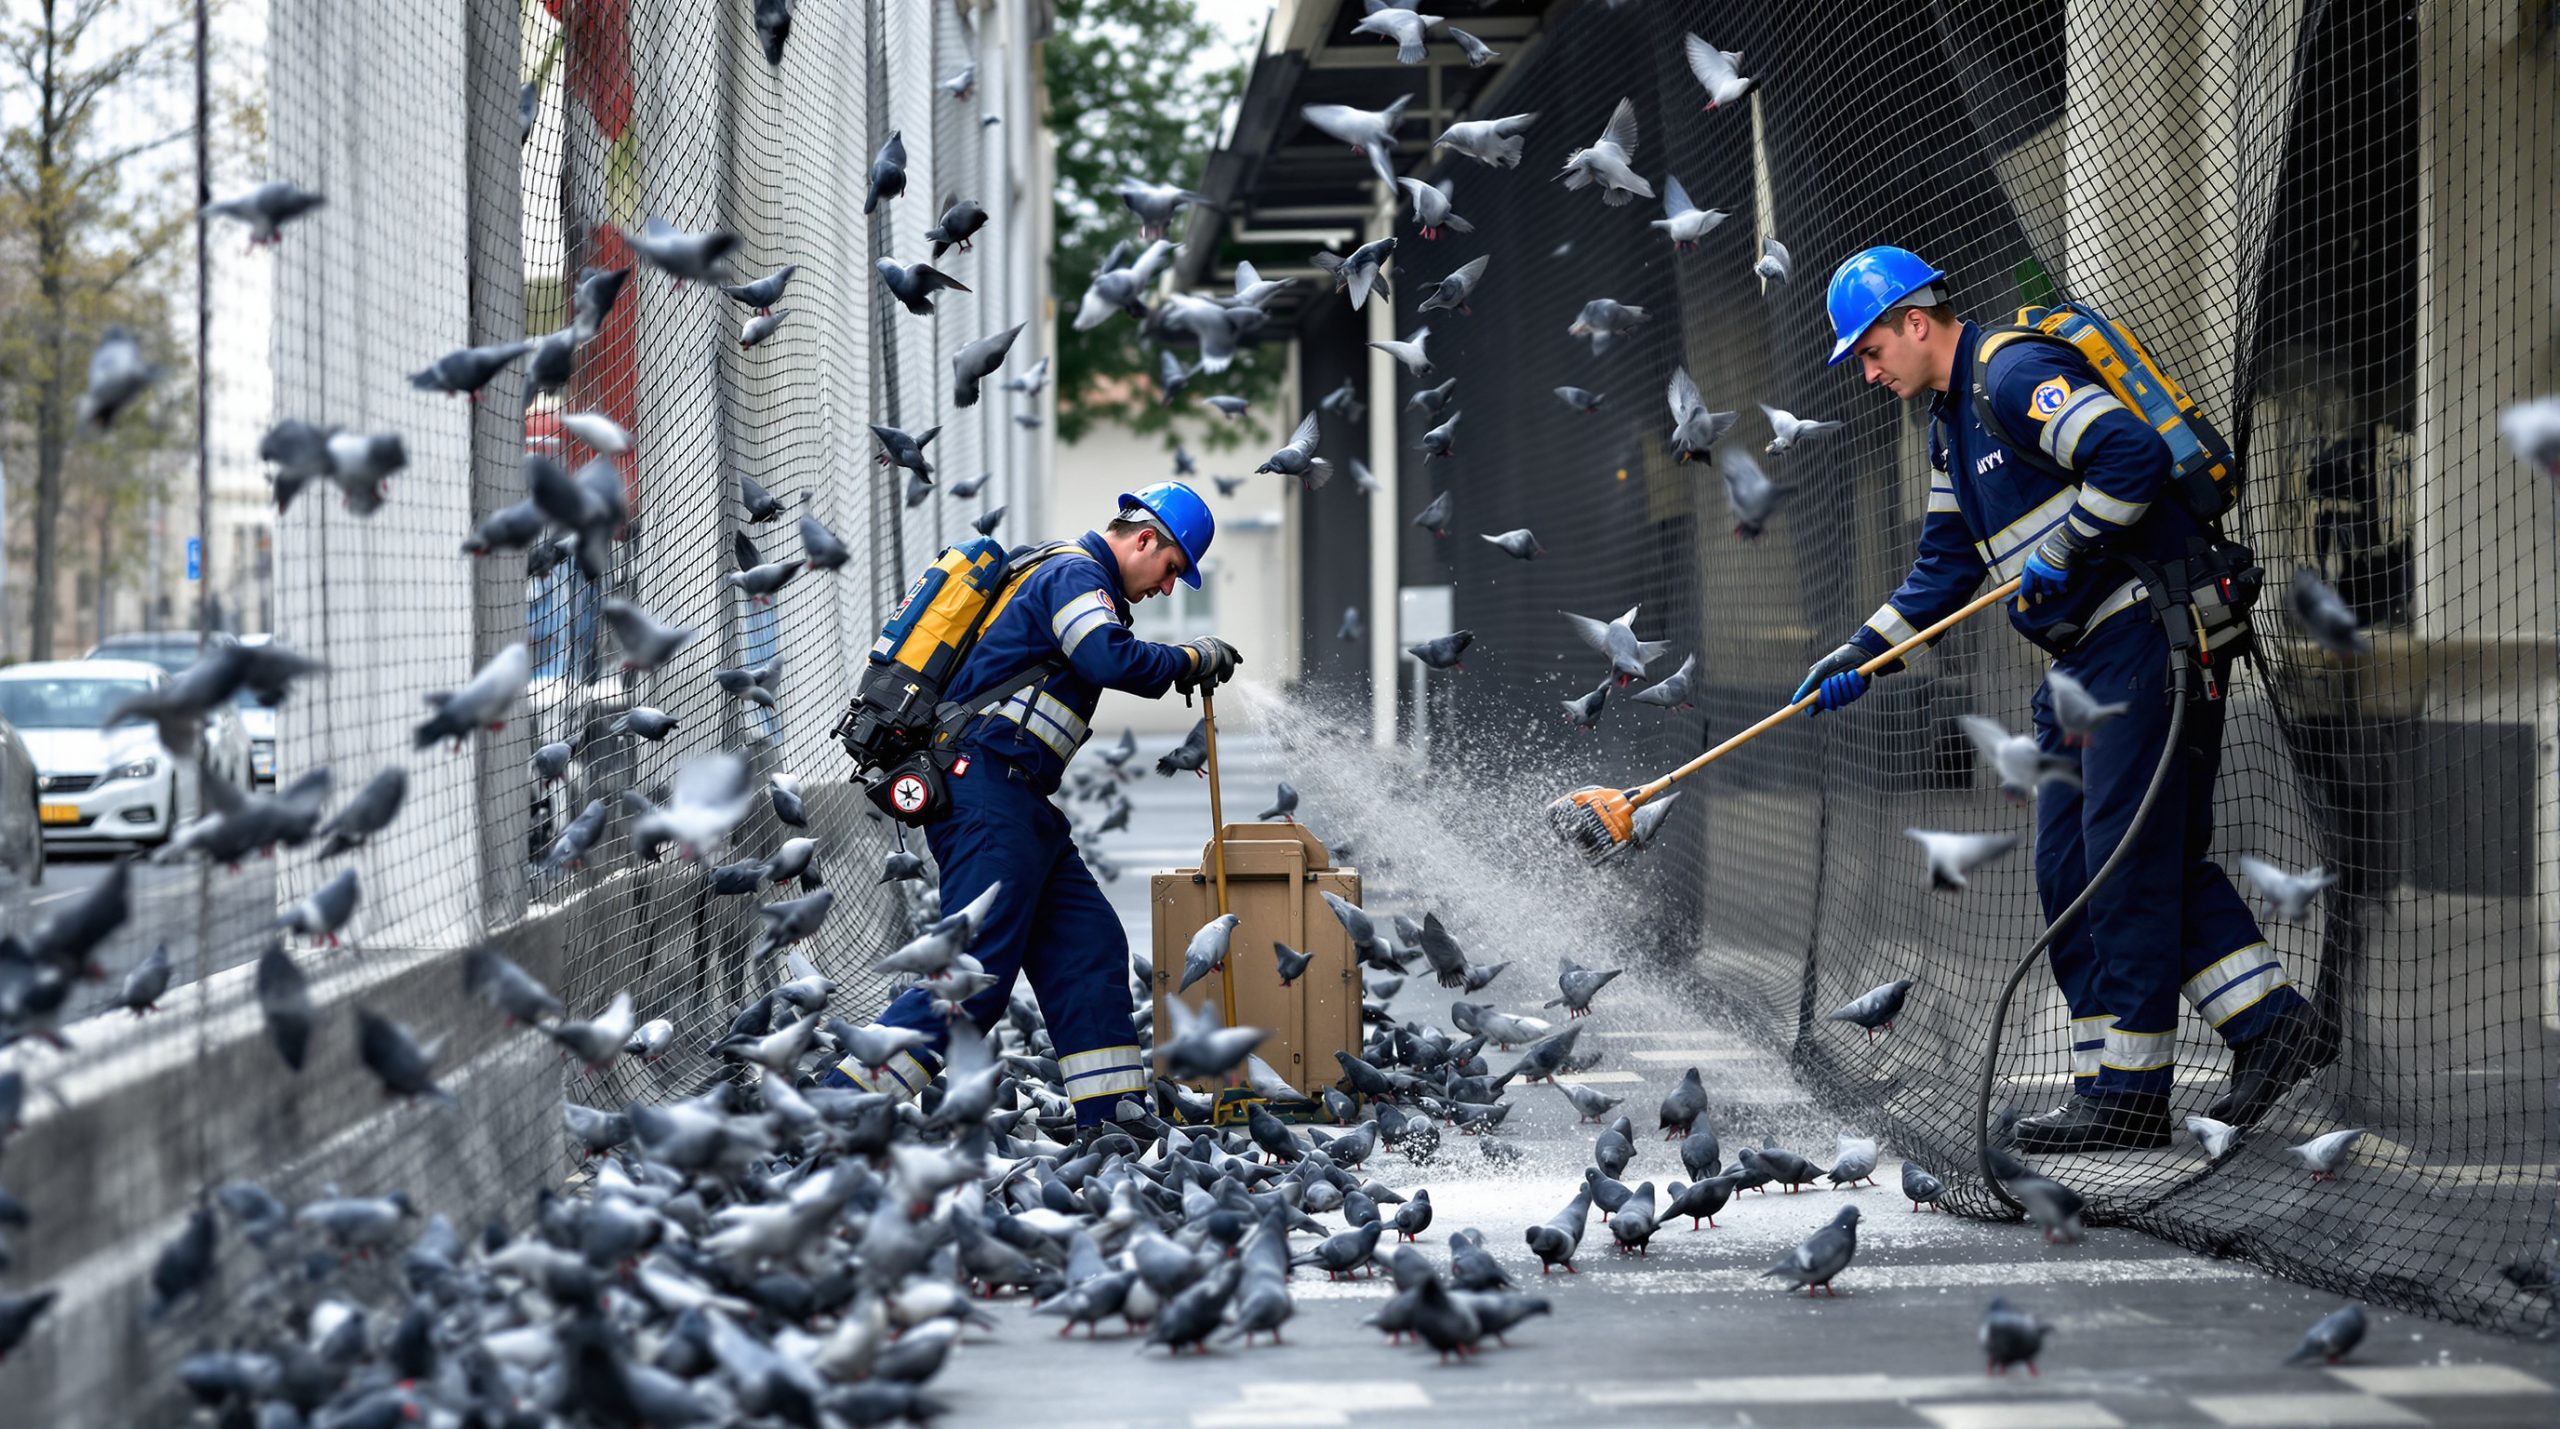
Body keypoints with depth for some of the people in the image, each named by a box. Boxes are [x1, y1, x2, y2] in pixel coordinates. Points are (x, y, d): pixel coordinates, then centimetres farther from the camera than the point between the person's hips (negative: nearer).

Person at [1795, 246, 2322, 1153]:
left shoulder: (2016, 376, -13)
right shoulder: (1952, 420, 19)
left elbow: (2135, 455, -26)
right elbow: (1944, 569, 23)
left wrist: (2061, 551, -17)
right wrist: (1861, 655, 12)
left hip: (2146, 629, -11)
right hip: (2083, 661, 11)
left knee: (2130, 858, -9)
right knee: (2068, 866, 8)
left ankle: (2130, 1094, -5)